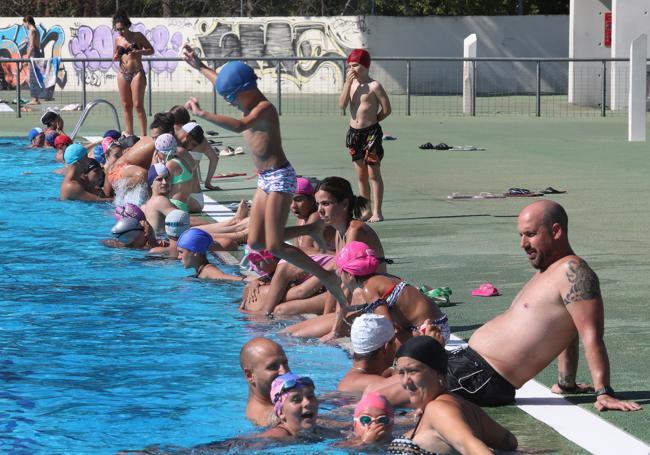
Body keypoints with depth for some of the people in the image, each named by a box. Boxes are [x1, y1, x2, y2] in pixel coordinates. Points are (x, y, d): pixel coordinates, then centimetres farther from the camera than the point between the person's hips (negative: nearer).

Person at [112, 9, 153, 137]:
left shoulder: (137, 36, -3)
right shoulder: (118, 39, 9)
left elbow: (151, 50, 0)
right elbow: (115, 57, 20)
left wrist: (138, 52, -17)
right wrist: (115, 57, -4)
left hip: (137, 73, -5)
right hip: (123, 74, 5)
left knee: (138, 105, -10)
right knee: (126, 106, 6)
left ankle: (143, 135, -9)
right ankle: (129, 133, 13)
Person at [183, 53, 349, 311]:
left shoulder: (264, 108, -17)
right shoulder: (250, 105, 10)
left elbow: (239, 126, -37)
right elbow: (224, 82, 30)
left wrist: (202, 114, -37)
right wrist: (199, 67, 37)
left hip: (279, 178, -10)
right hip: (265, 179, 10)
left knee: (274, 246, -14)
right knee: (255, 242, 5)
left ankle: (327, 278, -5)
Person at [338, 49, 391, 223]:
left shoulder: (374, 86, -9)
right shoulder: (350, 83, 8)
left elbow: (387, 109, -8)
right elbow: (342, 104, -5)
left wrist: (372, 121, 1)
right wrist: (348, 83, -11)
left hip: (371, 133, -6)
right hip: (354, 132, 6)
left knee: (373, 173, -4)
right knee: (361, 175, 11)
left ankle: (377, 212, -1)